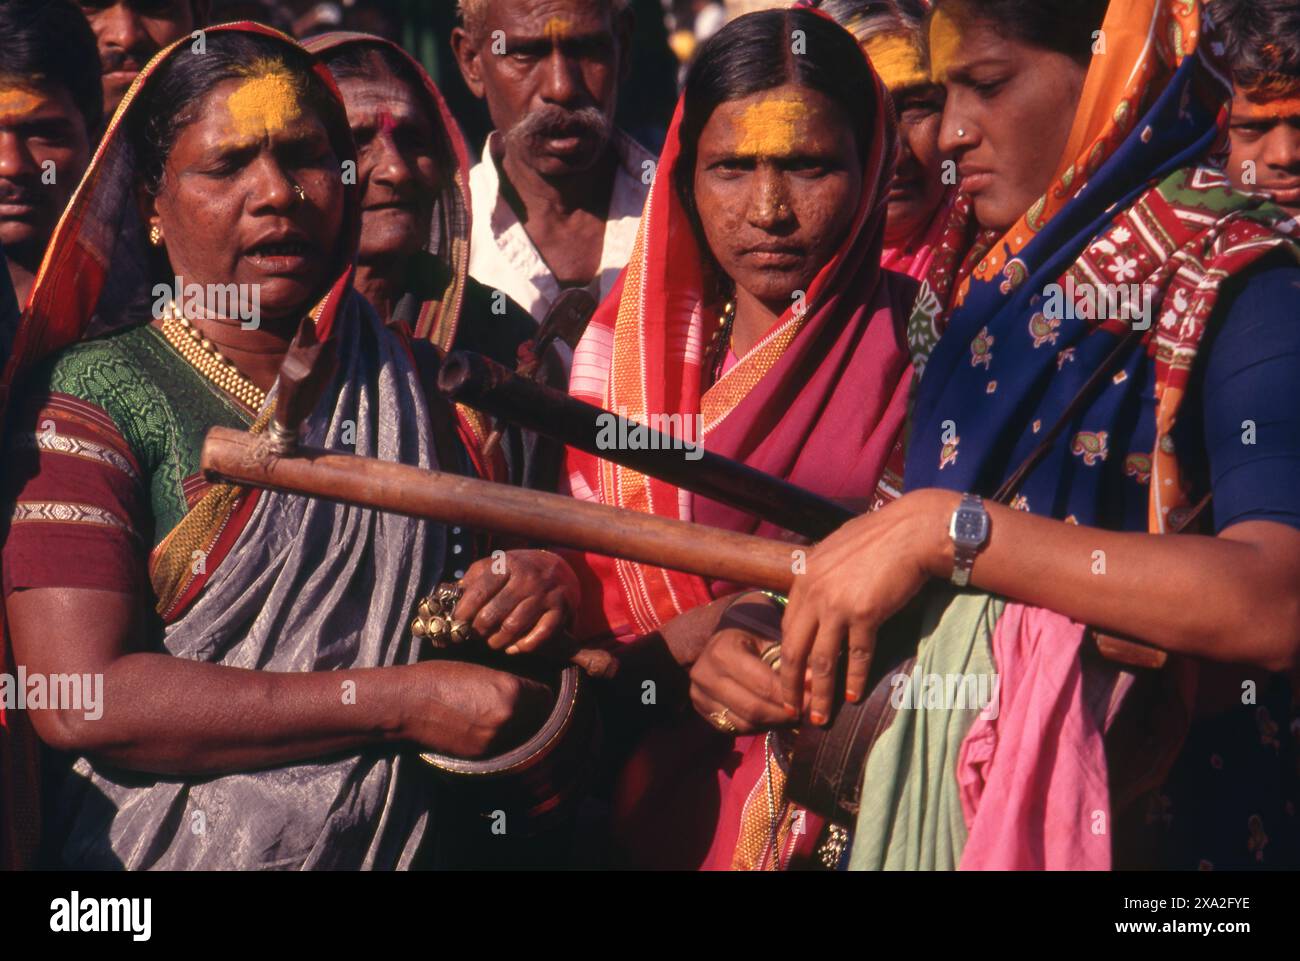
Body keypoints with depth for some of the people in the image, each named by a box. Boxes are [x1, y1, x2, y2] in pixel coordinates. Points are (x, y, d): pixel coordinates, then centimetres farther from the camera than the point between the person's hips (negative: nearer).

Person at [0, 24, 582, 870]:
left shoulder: (412, 380, 10)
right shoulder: (93, 396, -2)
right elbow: (79, 701, -12)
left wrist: (550, 579, -5)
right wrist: (405, 704, -12)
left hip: (414, 843, 6)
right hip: (175, 854, -5)